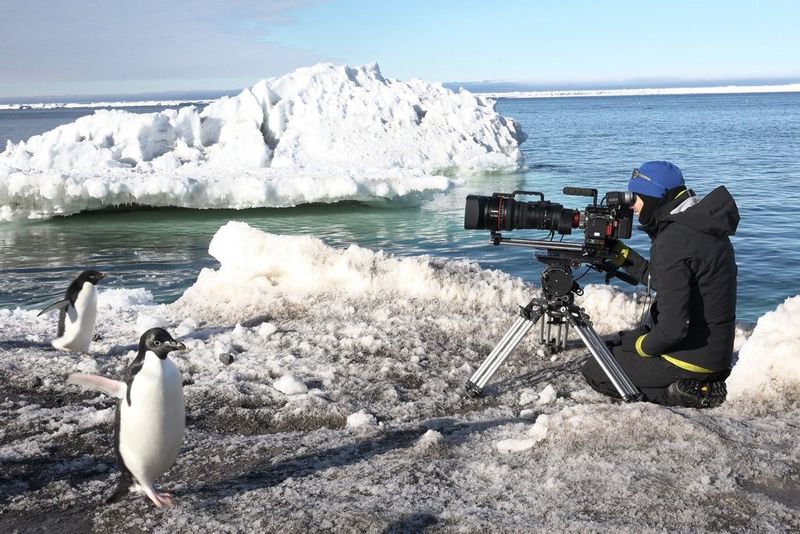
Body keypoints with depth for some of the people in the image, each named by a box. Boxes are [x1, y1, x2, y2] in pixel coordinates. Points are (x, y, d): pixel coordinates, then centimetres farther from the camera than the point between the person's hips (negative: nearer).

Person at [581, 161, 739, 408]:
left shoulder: (673, 242, -26)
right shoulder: (703, 225, 5)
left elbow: (674, 326, -30)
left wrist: (644, 346, -11)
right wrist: (623, 256, 11)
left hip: (692, 357, -9)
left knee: (594, 372, 3)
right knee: (616, 343, 25)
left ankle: (682, 390, -6)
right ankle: (698, 382, 11)